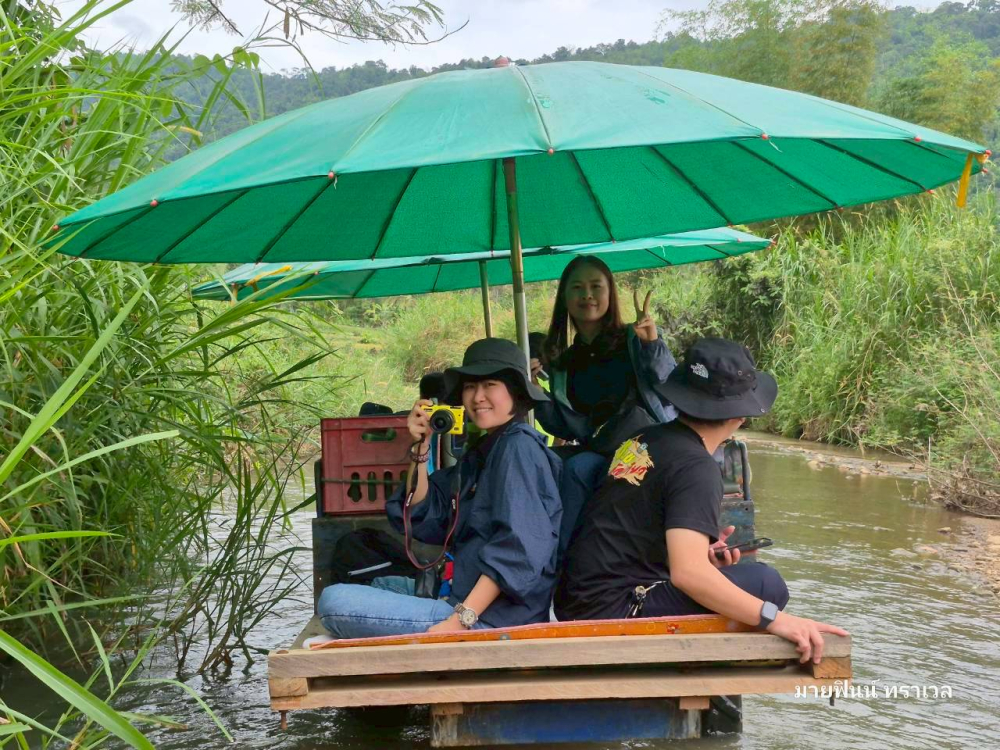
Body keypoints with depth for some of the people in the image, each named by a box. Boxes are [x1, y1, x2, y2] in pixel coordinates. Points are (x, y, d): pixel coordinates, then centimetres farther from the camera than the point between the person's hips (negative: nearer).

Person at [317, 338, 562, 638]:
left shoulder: (519, 446, -11)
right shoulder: (483, 451, 17)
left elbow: (520, 548, -23)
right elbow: (423, 520, 15)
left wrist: (462, 619, -28)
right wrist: (420, 448, 3)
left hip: (495, 618, -10)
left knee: (333, 601, -14)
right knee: (378, 585, 33)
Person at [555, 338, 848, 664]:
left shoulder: (645, 439, 9)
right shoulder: (695, 466, -16)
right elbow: (687, 572, -30)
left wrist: (700, 550, 13)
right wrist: (773, 618, -31)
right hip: (613, 611, -9)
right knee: (763, 583, -13)